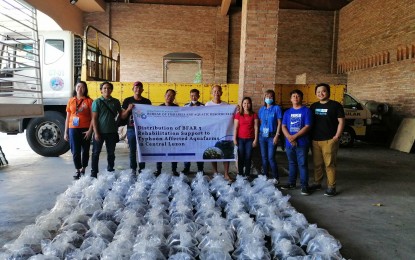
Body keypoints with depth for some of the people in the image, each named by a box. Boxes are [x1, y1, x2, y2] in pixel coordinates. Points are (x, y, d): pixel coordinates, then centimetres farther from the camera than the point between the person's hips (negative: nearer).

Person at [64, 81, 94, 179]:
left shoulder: (89, 101, 0)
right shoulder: (71, 101, 8)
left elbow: (93, 117, -3)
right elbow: (67, 117, 10)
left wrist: (90, 130, -12)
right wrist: (66, 132, 7)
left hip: (85, 129, -2)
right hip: (73, 129, 2)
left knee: (85, 150, 8)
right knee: (75, 151, 1)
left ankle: (83, 169, 22)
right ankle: (78, 170, 12)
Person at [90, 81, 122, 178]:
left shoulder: (116, 102, 6)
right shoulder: (97, 102, -3)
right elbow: (94, 118, -6)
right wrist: (96, 133, -12)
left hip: (112, 132, 3)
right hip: (100, 132, -2)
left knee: (111, 153, 12)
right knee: (96, 153, 3)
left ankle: (110, 171, 25)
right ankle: (93, 173, 12)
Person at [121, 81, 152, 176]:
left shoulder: (147, 101, 7)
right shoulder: (127, 100, 4)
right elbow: (122, 116, 3)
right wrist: (128, 109, -14)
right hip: (131, 129, -1)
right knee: (132, 151, 4)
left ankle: (142, 169, 14)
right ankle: (133, 170, 13)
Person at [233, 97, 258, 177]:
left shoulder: (254, 115, 3)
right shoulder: (238, 114, 2)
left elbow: (256, 127, 2)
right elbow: (235, 127, 1)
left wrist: (256, 139, -3)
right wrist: (234, 139, -3)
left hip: (250, 139, 0)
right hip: (240, 139, 0)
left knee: (248, 157, 3)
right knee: (241, 157, 4)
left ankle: (247, 174, 12)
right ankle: (240, 174, 12)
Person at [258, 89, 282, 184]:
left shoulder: (277, 108, -2)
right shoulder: (261, 109, 11)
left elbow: (279, 123, -4)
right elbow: (260, 122, 13)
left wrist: (277, 135, -11)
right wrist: (259, 134, 4)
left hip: (272, 136, -4)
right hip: (262, 135, 5)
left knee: (271, 157, -7)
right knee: (264, 157, 9)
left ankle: (276, 177, 6)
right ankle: (264, 176, 20)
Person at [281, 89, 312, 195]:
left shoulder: (306, 110, -2)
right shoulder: (287, 112, 12)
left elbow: (307, 127, -10)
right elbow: (283, 127, 5)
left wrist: (295, 136, -15)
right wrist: (289, 137, -13)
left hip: (302, 143, -4)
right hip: (289, 143, 5)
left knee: (302, 164, -3)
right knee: (292, 163, 15)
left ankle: (304, 185, 4)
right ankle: (291, 183, 25)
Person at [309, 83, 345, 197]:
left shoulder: (335, 105, -1)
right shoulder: (313, 106, 15)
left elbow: (341, 122, -3)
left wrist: (336, 136, -10)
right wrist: (310, 137, 10)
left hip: (329, 140, -5)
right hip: (315, 140, 5)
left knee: (329, 164, -5)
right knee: (317, 164, 12)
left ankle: (331, 187, 1)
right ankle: (317, 183, 24)